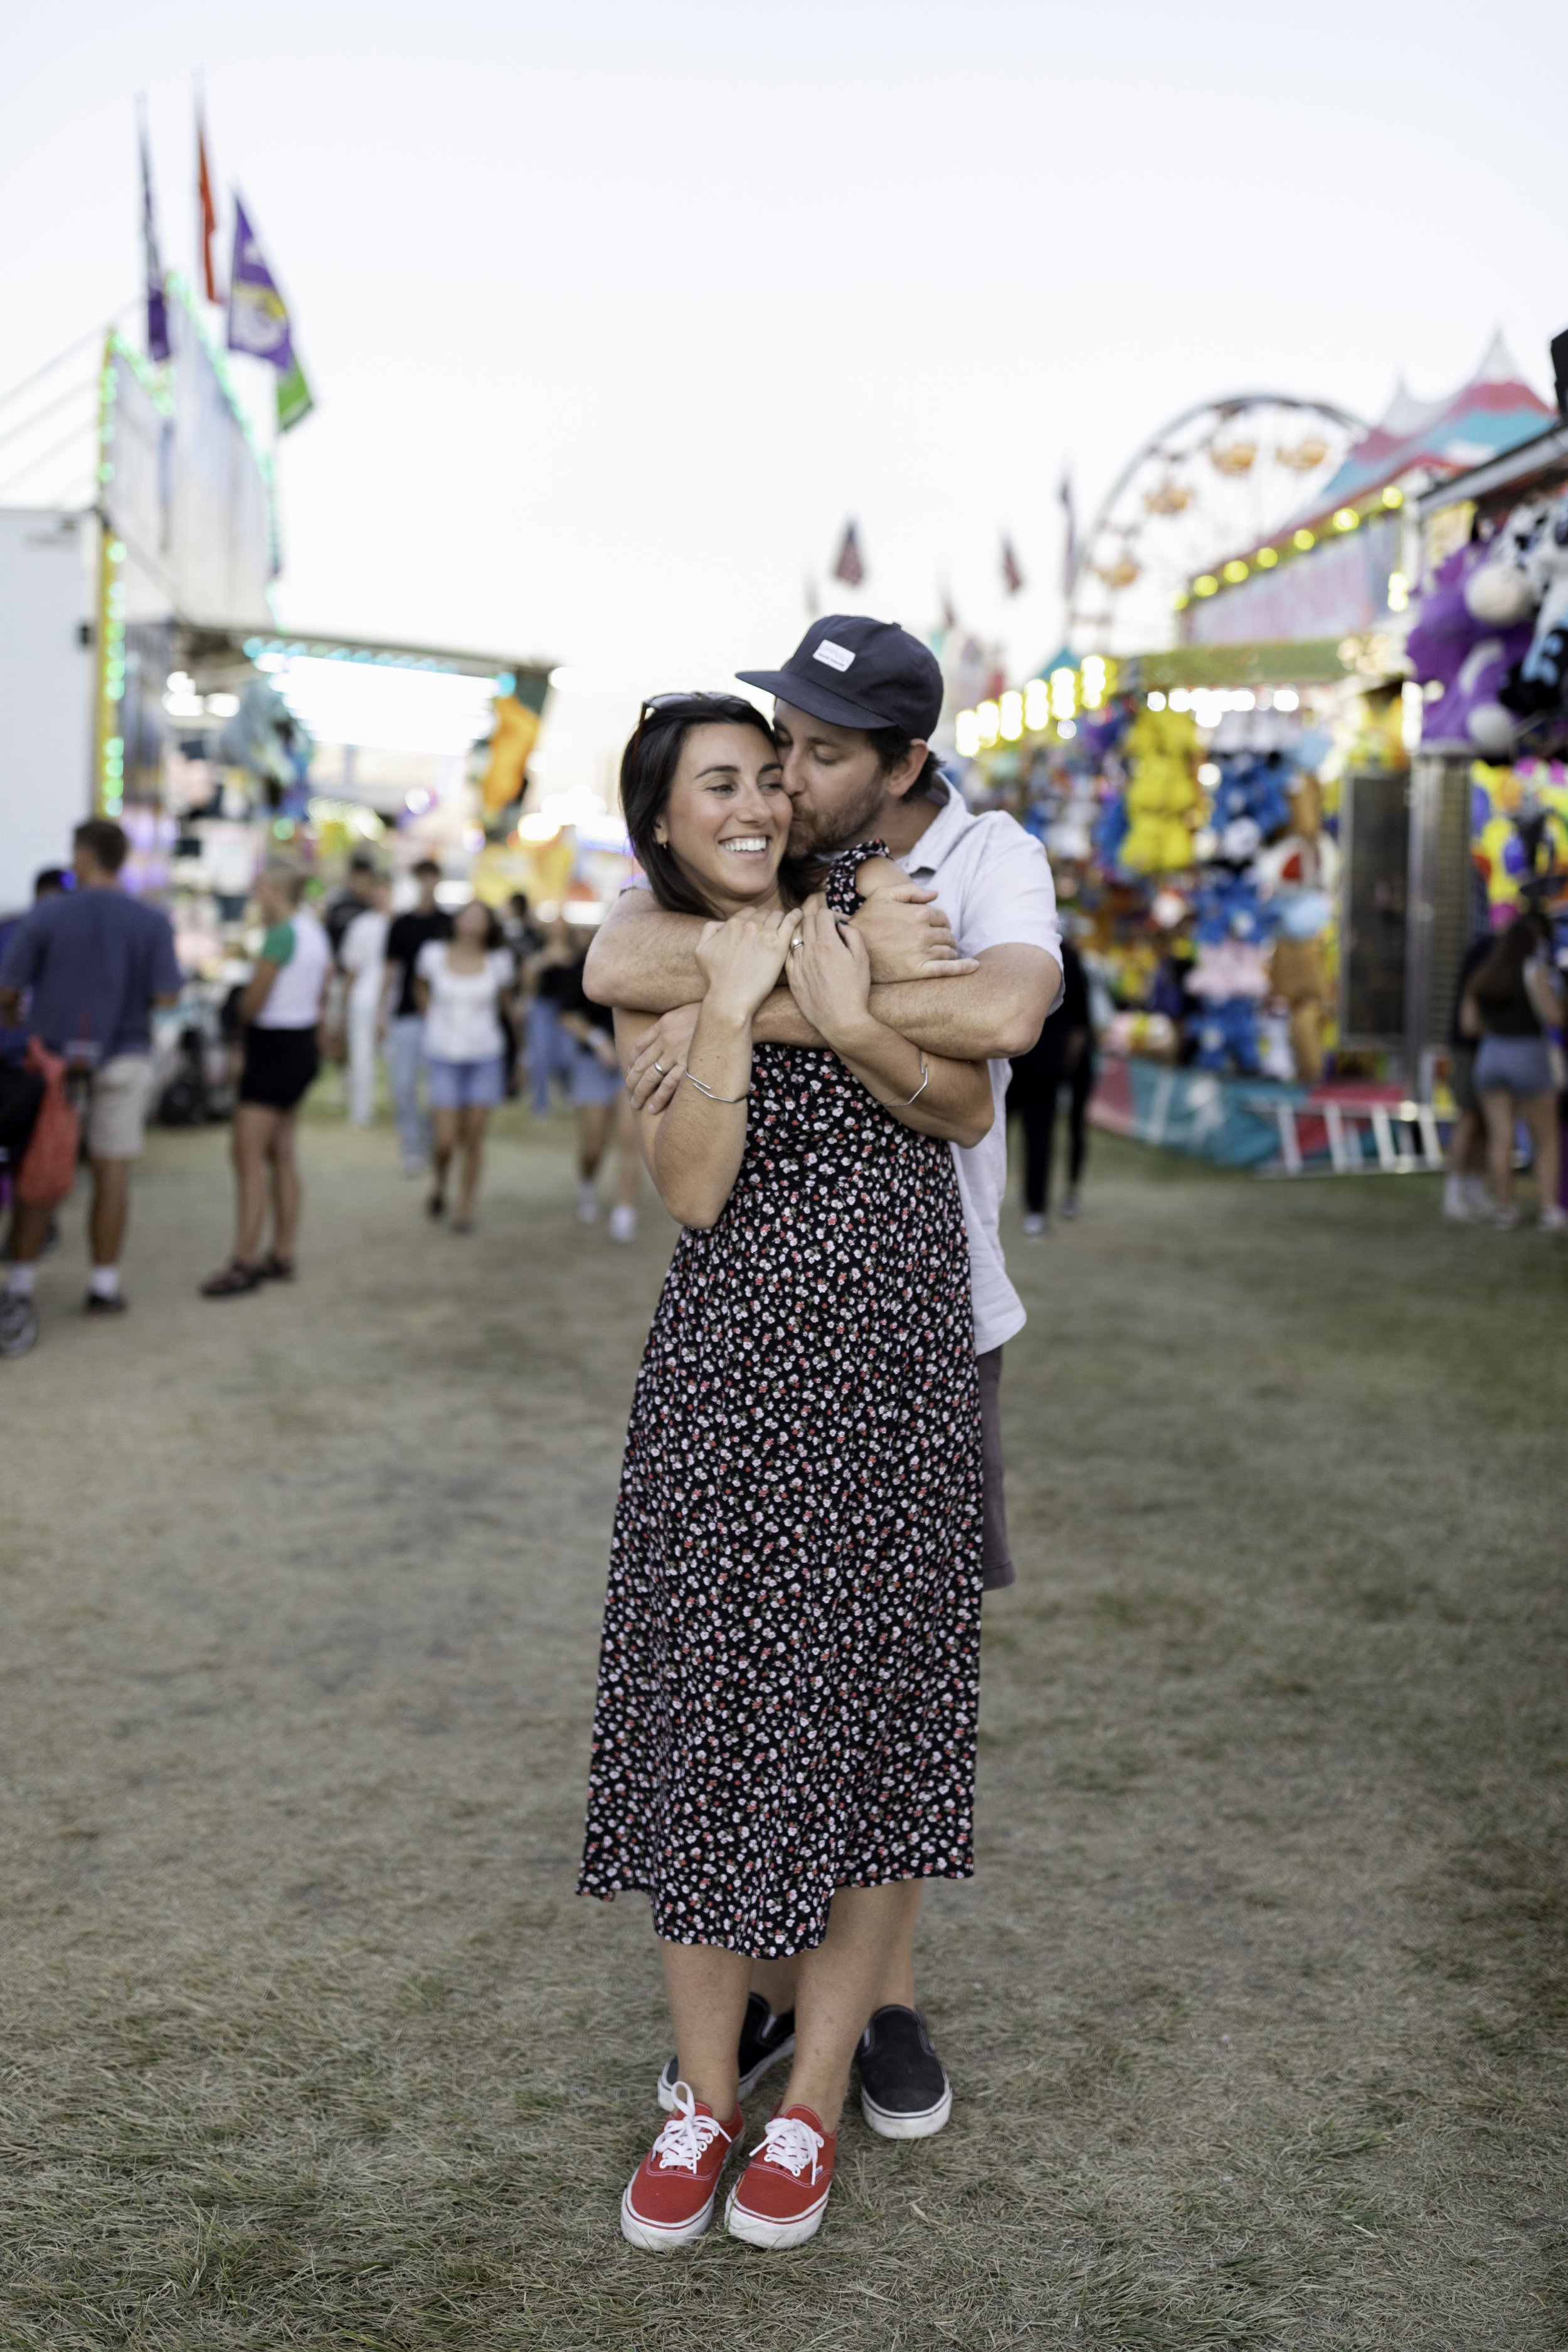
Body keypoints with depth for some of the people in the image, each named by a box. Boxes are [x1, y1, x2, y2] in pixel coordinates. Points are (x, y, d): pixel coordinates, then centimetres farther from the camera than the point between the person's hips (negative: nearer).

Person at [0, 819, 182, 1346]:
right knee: (112, 1174, 8)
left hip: (53, 1055, 0)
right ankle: (104, 1285, 13)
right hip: (123, 1059, 1)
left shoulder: (45, 916, -7)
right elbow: (166, 995, -8)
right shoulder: (151, 922, -6)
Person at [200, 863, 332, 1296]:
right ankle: (282, 1256, 19)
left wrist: (242, 1016, 5)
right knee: (280, 1153, 14)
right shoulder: (315, 931, 11)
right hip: (304, 1045, 10)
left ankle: (244, 1264, -7)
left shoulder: (281, 934, -19)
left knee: (248, 1154, -8)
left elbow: (252, 1003, -17)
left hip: (275, 1048, -10)